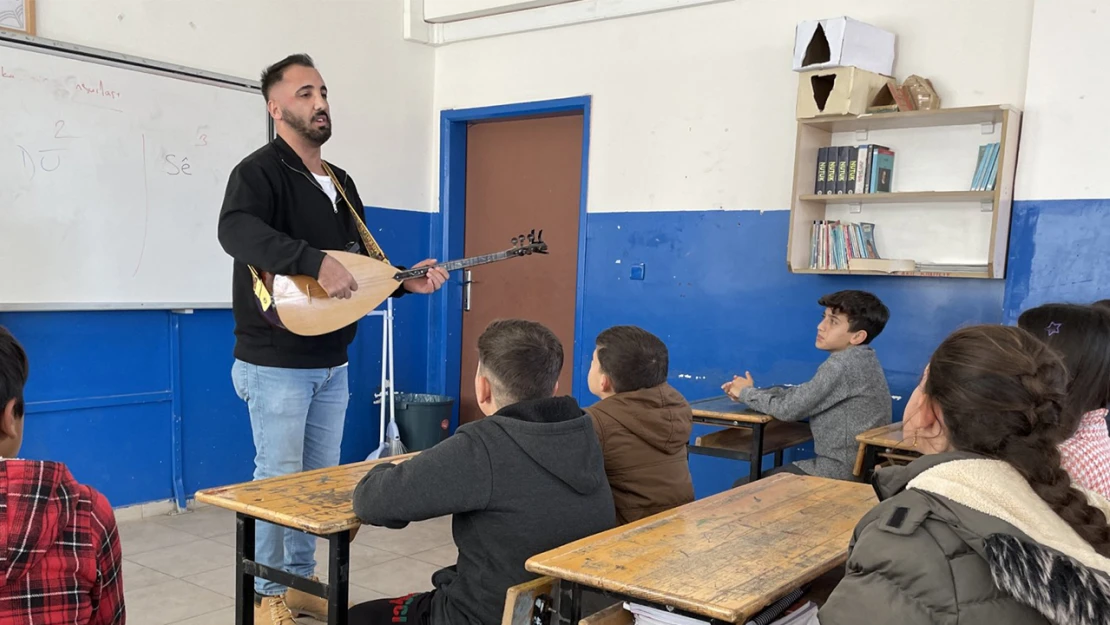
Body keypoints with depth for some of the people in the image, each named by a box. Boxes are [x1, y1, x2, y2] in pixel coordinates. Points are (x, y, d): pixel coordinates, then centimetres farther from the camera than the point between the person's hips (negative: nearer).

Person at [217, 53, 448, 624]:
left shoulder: (341, 183, 13)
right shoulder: (259, 171, -11)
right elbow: (237, 231, -33)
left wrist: (407, 281, 0)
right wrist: (317, 261, -41)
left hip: (332, 363, 8)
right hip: (276, 363, -7)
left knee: (322, 479, 15)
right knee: (278, 481, 2)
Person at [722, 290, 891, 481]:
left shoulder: (842, 364, -21)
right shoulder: (859, 358, 10)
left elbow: (789, 407, -18)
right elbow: (800, 394, 13)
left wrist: (746, 393, -1)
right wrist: (751, 393, 1)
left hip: (842, 471, -9)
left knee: (744, 488, -4)